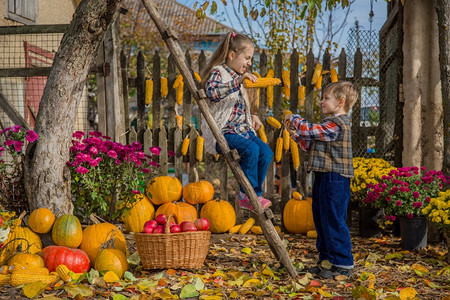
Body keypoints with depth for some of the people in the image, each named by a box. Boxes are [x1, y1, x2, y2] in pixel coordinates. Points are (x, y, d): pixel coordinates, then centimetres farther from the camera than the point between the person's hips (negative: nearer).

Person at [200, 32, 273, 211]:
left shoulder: (237, 76, 21)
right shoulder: (218, 72, -7)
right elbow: (212, 92, -31)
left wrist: (251, 116, 13)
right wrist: (237, 81, -36)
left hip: (242, 129, 9)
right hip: (221, 132, -9)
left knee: (266, 152, -10)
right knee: (250, 149, -29)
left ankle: (254, 195, 1)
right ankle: (246, 195, -14)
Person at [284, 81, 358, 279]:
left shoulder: (338, 123, -15)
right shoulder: (329, 124, 19)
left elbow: (309, 130, -21)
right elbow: (310, 145, 22)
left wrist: (293, 119, -4)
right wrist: (295, 133, 10)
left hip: (335, 179, -11)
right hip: (323, 179, 11)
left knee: (334, 222, -6)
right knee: (322, 221, 14)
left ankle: (343, 264, 1)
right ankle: (326, 260, 22)